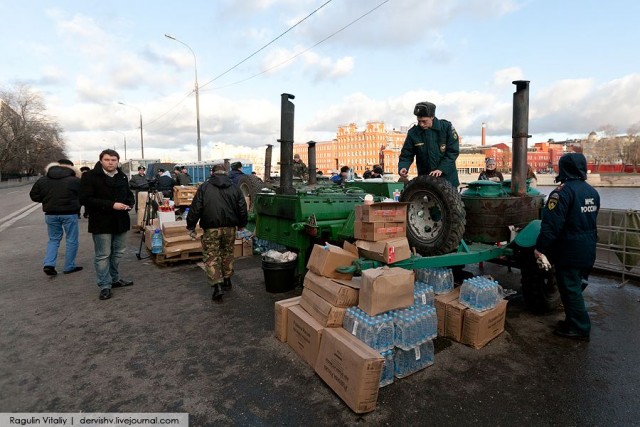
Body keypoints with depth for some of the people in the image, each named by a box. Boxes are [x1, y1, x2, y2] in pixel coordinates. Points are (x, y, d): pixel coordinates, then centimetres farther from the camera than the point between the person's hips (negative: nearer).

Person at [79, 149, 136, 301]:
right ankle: (105, 285, 12)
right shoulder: (90, 176, -9)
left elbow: (129, 194, 21)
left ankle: (114, 279, 32)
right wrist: (111, 205, -23)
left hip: (120, 221, 6)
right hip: (101, 223, -6)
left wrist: (129, 204, -2)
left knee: (118, 253, 16)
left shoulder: (122, 176, 10)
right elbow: (85, 199, -16)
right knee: (103, 255, 0)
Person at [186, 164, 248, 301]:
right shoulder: (235, 188, 6)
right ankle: (227, 281, 29)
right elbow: (242, 208, 6)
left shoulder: (204, 187, 0)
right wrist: (241, 224, 20)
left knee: (211, 257, 4)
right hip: (229, 228, 3)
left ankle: (218, 286, -6)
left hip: (211, 229, -3)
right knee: (227, 254, 18)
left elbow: (195, 209, -3)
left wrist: (191, 227, 5)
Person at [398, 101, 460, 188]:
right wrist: (403, 167, -22)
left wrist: (441, 169, -21)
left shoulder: (446, 127, -8)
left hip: (447, 178, -1)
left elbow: (453, 151, -9)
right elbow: (406, 155, -1)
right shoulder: (413, 133, -5)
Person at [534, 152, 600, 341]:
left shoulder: (563, 191, -20)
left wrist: (540, 248, -19)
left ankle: (578, 328, 13)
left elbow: (551, 225, -24)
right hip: (588, 251, 9)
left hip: (569, 251, -9)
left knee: (570, 288, 3)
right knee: (577, 286, 19)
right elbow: (592, 221, 17)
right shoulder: (592, 192, 8)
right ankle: (574, 320, 32)